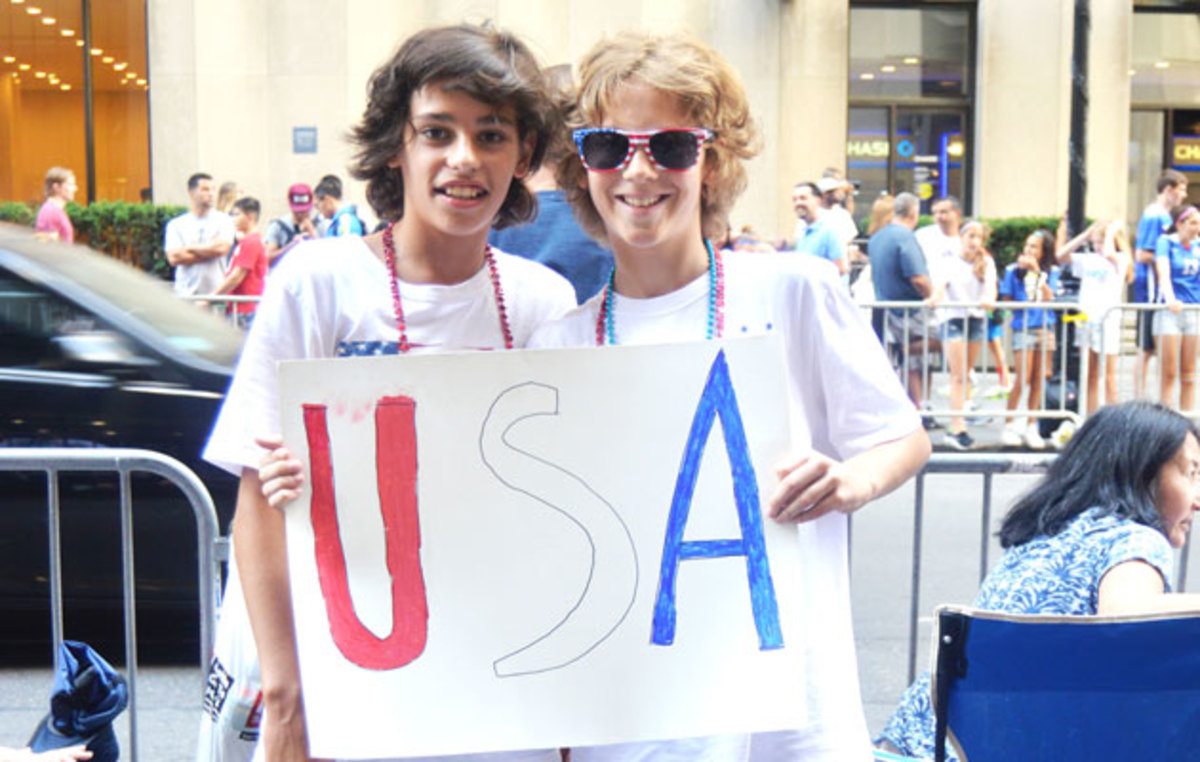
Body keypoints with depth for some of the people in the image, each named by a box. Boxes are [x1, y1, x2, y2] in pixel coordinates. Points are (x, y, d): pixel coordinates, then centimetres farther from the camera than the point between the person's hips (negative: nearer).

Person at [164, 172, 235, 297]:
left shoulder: (223, 220, 6)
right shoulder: (176, 224, 8)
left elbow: (222, 248, -10)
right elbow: (174, 258, -4)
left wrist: (189, 248, -1)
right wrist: (209, 252, -4)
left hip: (216, 292, 0)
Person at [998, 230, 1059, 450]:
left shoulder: (1051, 271, 7)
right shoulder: (1014, 270, 2)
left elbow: (1049, 297, -8)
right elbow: (1006, 300, 4)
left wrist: (1037, 271, -15)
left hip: (1045, 329, 3)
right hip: (1023, 328, -3)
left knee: (1038, 380, 5)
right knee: (1022, 379, -9)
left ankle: (1031, 428, 14)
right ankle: (1009, 425, 1)